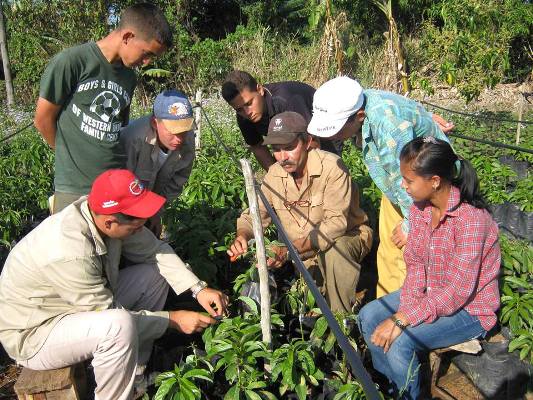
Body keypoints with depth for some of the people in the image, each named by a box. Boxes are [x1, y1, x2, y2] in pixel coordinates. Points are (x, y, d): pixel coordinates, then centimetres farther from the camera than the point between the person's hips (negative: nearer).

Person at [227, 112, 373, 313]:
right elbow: (254, 214, 1)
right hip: (306, 253, 6)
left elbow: (336, 222, -34)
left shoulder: (332, 167, -25)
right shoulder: (274, 174, -5)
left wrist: (290, 250, -45)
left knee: (333, 250, -37)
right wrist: (241, 236, -24)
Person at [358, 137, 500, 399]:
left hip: (470, 307, -8)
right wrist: (406, 308, -16)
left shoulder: (471, 218, -29)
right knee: (368, 316, -4)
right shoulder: (419, 208, -5)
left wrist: (402, 320, -29)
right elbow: (415, 265, 1)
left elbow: (458, 291, -29)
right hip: (430, 294, 8)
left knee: (400, 343, -25)